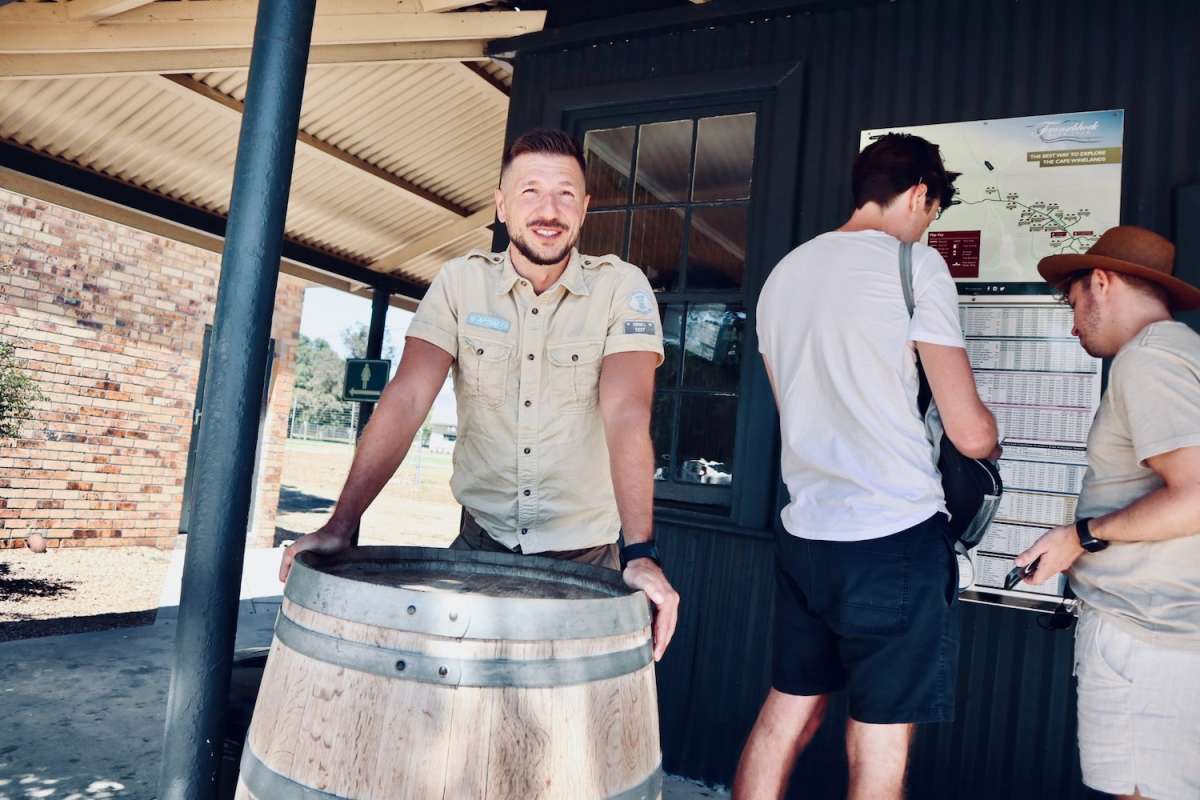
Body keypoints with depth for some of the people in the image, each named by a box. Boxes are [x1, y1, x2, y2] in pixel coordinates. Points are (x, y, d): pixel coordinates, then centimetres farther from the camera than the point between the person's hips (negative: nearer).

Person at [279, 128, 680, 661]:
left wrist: (640, 551, -33)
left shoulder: (622, 287, -9)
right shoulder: (460, 282, -4)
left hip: (586, 553, -1)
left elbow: (627, 415, -22)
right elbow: (406, 399, -13)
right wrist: (341, 524, -23)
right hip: (482, 541, 2)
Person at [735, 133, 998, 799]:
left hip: (803, 533, 7)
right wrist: (989, 439, 17)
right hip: (896, 536, -6)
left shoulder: (783, 273, 13)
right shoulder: (914, 264, -6)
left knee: (784, 718, 18)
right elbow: (970, 432, -6)